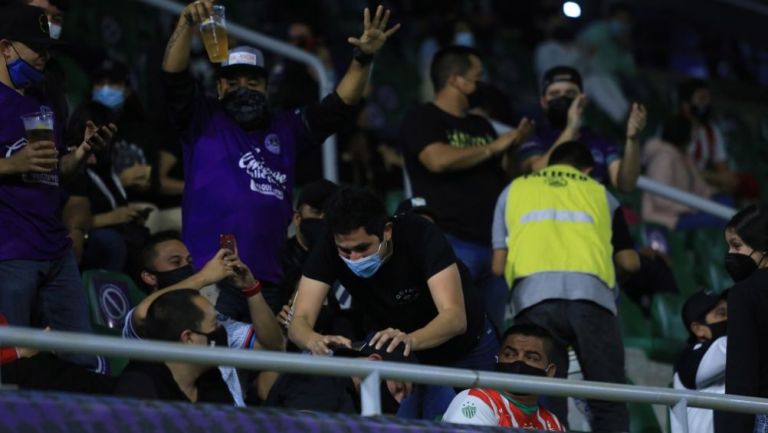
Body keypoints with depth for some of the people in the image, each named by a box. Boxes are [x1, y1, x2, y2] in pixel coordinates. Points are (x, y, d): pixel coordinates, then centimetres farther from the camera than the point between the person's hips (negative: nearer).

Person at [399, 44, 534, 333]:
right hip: (450, 243, -7)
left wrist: (514, 146, 5)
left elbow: (504, 177, 24)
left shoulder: (481, 126, 20)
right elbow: (439, 160, -19)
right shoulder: (422, 120, -1)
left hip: (493, 245, 7)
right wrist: (492, 148, -8)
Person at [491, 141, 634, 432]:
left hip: (533, 296, 0)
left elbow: (498, 266, 19)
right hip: (591, 292, 0)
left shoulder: (513, 191, 26)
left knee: (545, 407, 1)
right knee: (610, 406, 3)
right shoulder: (598, 193, 26)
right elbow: (629, 263, 24)